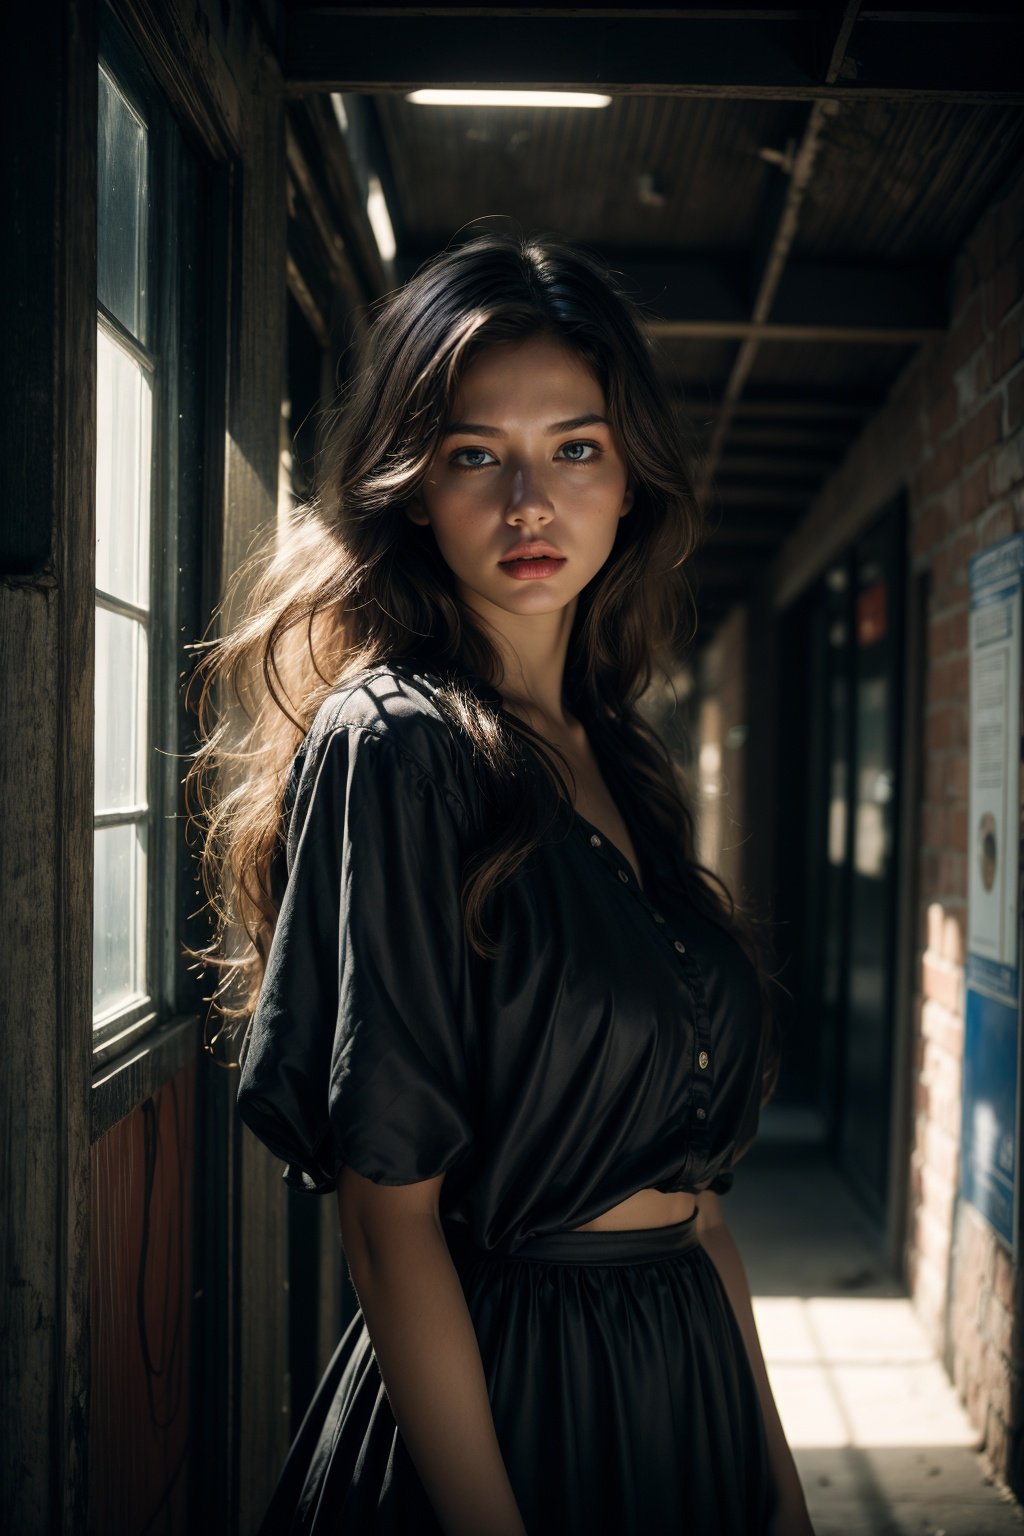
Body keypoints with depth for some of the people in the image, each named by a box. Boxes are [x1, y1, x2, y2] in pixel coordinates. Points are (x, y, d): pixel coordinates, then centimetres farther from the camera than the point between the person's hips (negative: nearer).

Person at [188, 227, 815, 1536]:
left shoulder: (617, 760, 6)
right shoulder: (388, 741, -16)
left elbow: (682, 1165, 9)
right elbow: (389, 1207, -19)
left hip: (684, 1383, 7)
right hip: (496, 1398, -7)